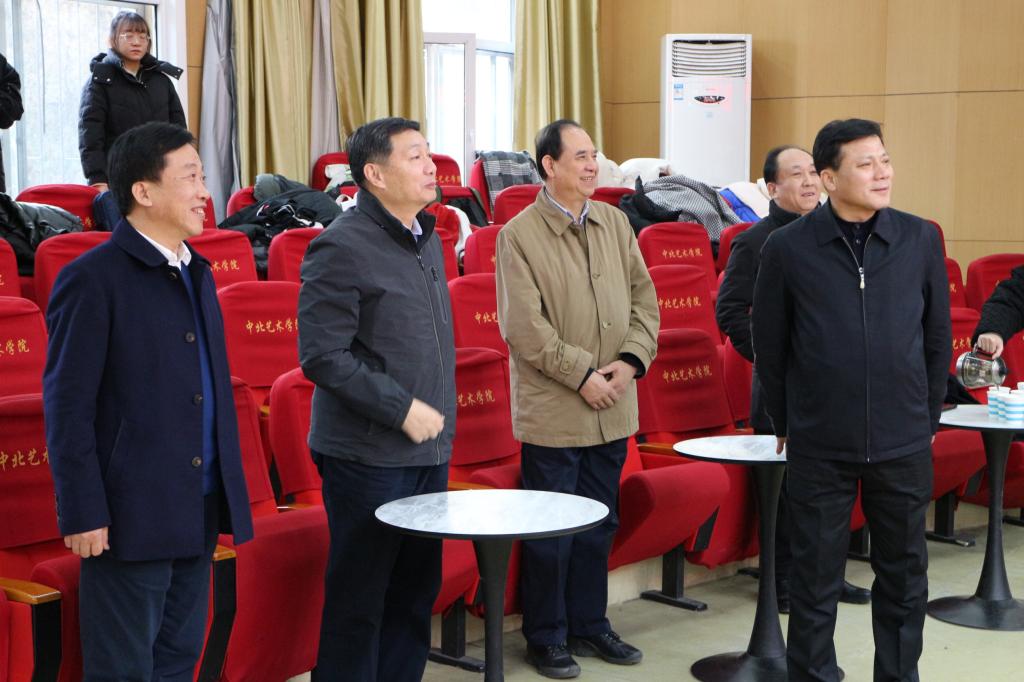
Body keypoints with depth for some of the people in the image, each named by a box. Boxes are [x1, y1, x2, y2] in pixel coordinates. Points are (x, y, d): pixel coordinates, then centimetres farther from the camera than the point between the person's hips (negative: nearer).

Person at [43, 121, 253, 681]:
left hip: (199, 509, 8)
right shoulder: (93, 279, -11)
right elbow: (68, 407, -13)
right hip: (132, 513, -8)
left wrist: (228, 492, 15)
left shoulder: (197, 273, 13)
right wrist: (83, 513, -16)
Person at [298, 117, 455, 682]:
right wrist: (402, 408, -19)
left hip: (428, 453, 8)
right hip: (368, 458, -8)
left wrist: (440, 418, 14)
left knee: (416, 593, 15)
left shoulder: (426, 238, 12)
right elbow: (322, 356, -19)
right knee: (358, 600, 2)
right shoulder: (342, 248, -14)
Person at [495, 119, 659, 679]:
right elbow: (524, 326, -14)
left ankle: (589, 625, 30)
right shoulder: (519, 235, -9)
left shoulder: (615, 223, 7)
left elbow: (643, 297, 8)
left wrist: (631, 359, -7)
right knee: (551, 531, 5)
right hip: (553, 411, -5)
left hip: (612, 409, 5)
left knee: (598, 524, 16)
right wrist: (583, 374, -17)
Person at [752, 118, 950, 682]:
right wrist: (785, 424, 8)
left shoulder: (920, 240, 0)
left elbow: (938, 336, 8)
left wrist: (928, 418, 11)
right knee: (815, 579, 8)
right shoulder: (787, 248, -6)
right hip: (819, 447, -2)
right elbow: (769, 345, 3)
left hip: (904, 445, 2)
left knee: (903, 576, 13)